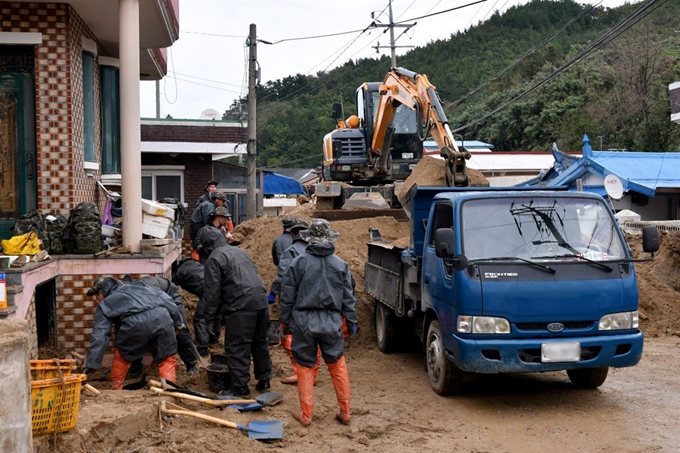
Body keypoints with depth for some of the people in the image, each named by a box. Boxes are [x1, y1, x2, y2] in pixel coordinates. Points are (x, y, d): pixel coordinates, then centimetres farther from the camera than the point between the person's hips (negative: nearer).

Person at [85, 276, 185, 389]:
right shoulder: (139, 286, 38)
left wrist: (92, 364, 14)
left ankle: (115, 389, 32)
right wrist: (178, 322, 33)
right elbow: (166, 299, 29)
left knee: (122, 356, 25)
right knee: (166, 358, 17)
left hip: (135, 324, -2)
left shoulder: (105, 305, 27)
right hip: (162, 317, 3)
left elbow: (99, 336, 16)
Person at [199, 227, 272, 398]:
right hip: (261, 300, 8)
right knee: (260, 342, 18)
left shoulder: (214, 258, -1)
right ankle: (264, 380, 27)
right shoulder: (239, 251, 23)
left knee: (237, 347, -1)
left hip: (241, 305, -8)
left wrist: (210, 315, 2)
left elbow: (212, 290, -5)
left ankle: (240, 387, 2)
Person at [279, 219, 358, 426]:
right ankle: (345, 412, 18)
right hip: (331, 323, 2)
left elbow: (287, 295, 0)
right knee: (338, 365, 14)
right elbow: (348, 298, 7)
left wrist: (284, 320, 11)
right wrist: (351, 321, 17)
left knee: (305, 367, 9)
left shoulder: (298, 263, -5)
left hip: (303, 322, -2)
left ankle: (306, 415, 13)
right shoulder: (340, 265, 2)